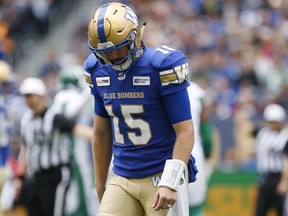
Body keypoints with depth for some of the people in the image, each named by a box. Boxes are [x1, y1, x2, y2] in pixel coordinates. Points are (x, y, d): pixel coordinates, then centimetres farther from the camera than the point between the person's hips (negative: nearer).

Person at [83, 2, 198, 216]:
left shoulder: (162, 66, -13)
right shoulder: (98, 70, 4)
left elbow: (185, 132, -13)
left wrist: (170, 182, -21)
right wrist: (100, 185, 19)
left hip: (161, 176, -5)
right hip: (122, 180, 5)